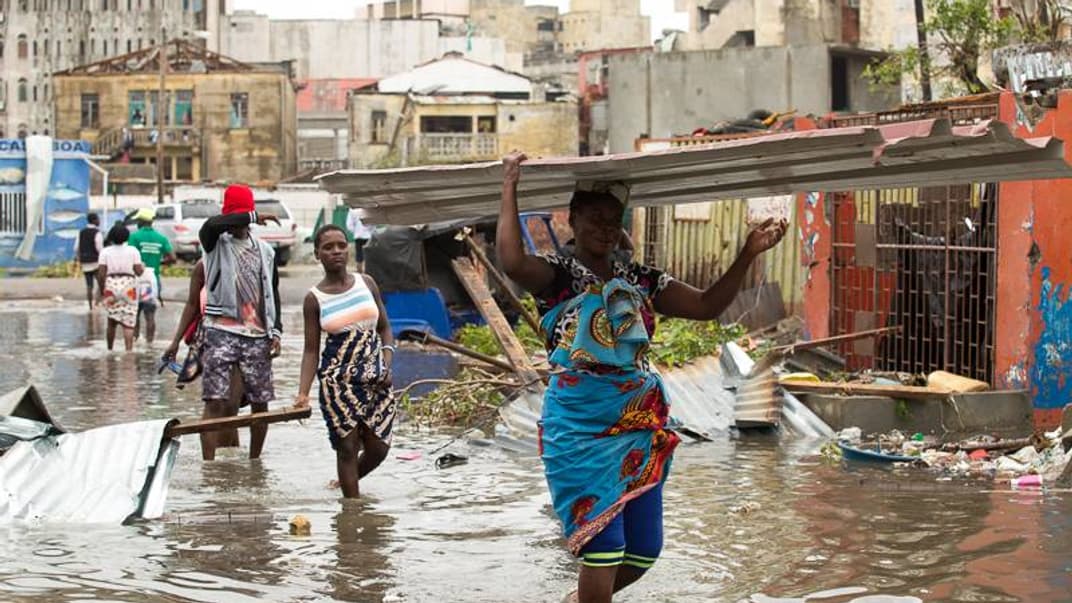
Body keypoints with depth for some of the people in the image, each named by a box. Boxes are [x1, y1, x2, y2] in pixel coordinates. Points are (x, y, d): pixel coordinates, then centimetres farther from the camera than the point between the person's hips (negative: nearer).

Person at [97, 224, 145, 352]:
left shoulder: (105, 252, 2)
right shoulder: (133, 251, 2)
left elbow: (101, 274, -4)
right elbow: (138, 271, -4)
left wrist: (101, 291, 4)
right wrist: (143, 267, 17)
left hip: (110, 285, 1)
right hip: (129, 287, -1)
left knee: (112, 321, 15)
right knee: (128, 322, -2)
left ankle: (110, 350, 21)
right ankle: (128, 350, -12)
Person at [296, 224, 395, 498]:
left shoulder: (366, 283, 4)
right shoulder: (314, 299, -2)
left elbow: (384, 328, 11)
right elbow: (311, 350, -1)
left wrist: (387, 365, -4)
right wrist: (303, 393, -12)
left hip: (375, 379, 3)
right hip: (338, 380, -3)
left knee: (378, 447, 4)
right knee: (347, 447, -3)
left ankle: (348, 481, 34)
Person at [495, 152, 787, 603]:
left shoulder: (641, 281, 14)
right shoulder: (557, 276, -1)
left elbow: (707, 305, 11)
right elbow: (512, 262, -22)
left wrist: (748, 254, 2)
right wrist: (509, 189, -18)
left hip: (641, 424, 6)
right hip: (580, 425, -5)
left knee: (644, 549, 8)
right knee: (604, 544, -12)